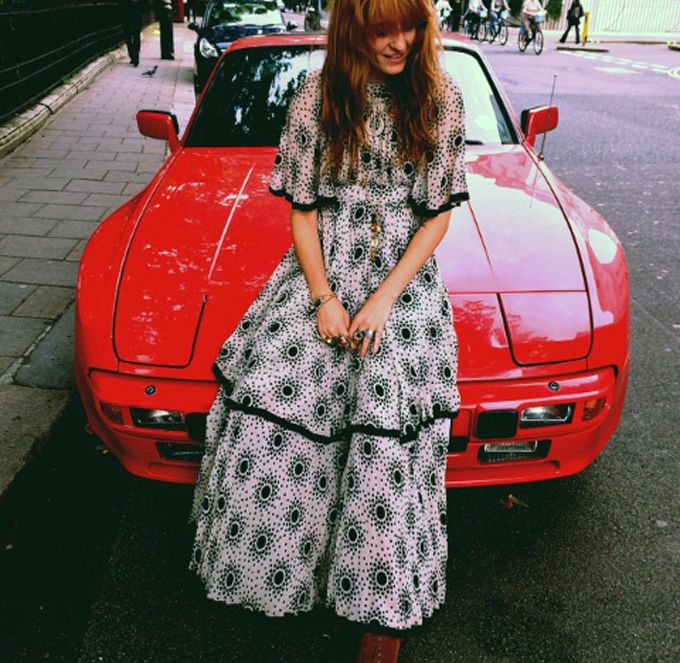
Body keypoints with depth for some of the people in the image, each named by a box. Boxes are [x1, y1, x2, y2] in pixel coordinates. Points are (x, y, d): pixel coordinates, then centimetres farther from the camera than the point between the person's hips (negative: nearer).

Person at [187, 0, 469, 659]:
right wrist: (323, 297, -9)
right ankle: (268, 560, 8)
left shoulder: (441, 98, 1)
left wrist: (384, 299, -11)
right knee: (266, 390, -15)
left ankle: (383, 602, -2)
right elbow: (302, 208, 3)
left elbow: (439, 214, -1)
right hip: (324, 267, 2)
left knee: (389, 427, -18)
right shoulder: (318, 95, 2)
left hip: (405, 274, -1)